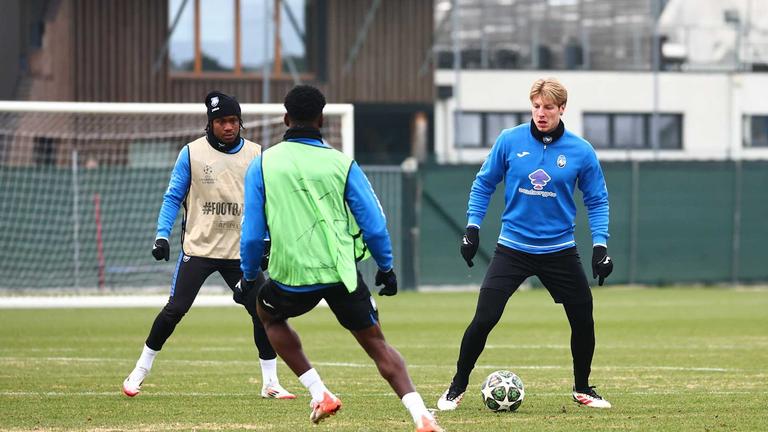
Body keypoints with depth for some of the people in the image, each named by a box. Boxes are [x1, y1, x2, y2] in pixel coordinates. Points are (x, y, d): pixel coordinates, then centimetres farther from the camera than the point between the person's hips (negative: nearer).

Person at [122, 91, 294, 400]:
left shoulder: (255, 155, 4)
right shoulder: (192, 153, -3)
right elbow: (173, 197, 2)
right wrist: (162, 235, -8)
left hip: (240, 251, 2)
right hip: (198, 248, -2)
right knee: (175, 309, -7)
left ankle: (270, 383, 8)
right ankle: (139, 371, 8)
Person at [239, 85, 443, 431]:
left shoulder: (262, 165, -1)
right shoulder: (341, 163, 0)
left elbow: (252, 233, 1)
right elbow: (373, 223, 0)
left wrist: (248, 276, 16)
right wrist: (386, 268, 14)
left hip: (292, 275, 0)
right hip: (341, 273, 0)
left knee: (268, 314, 31)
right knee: (376, 342, 10)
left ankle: (319, 394, 21)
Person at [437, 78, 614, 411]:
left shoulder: (580, 151, -5)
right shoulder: (510, 141, -6)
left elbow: (596, 200, 3)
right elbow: (484, 184, 5)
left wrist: (600, 245, -7)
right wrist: (472, 227, -2)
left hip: (559, 250, 1)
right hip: (512, 247, -1)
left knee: (583, 320, 3)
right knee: (483, 320, -10)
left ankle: (582, 389, 26)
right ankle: (457, 389, 7)